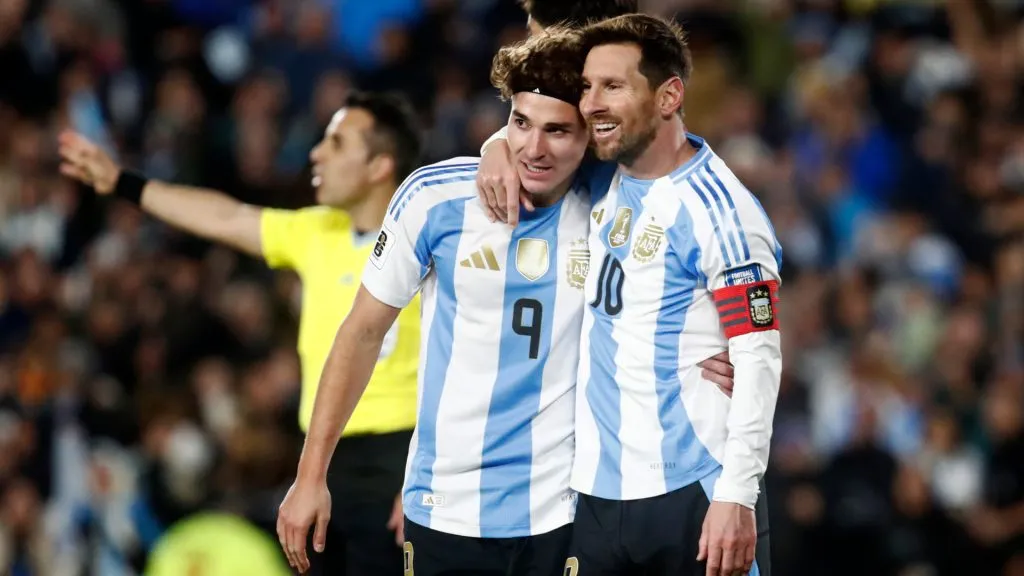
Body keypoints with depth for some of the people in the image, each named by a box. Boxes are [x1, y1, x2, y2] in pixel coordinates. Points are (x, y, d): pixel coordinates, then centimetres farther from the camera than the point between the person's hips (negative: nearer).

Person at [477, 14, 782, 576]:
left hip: (694, 492, -6)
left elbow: (758, 360, -14)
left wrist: (736, 497, -20)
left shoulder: (717, 209, -12)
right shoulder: (602, 180, 8)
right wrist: (501, 147, 3)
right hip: (597, 491, 6)